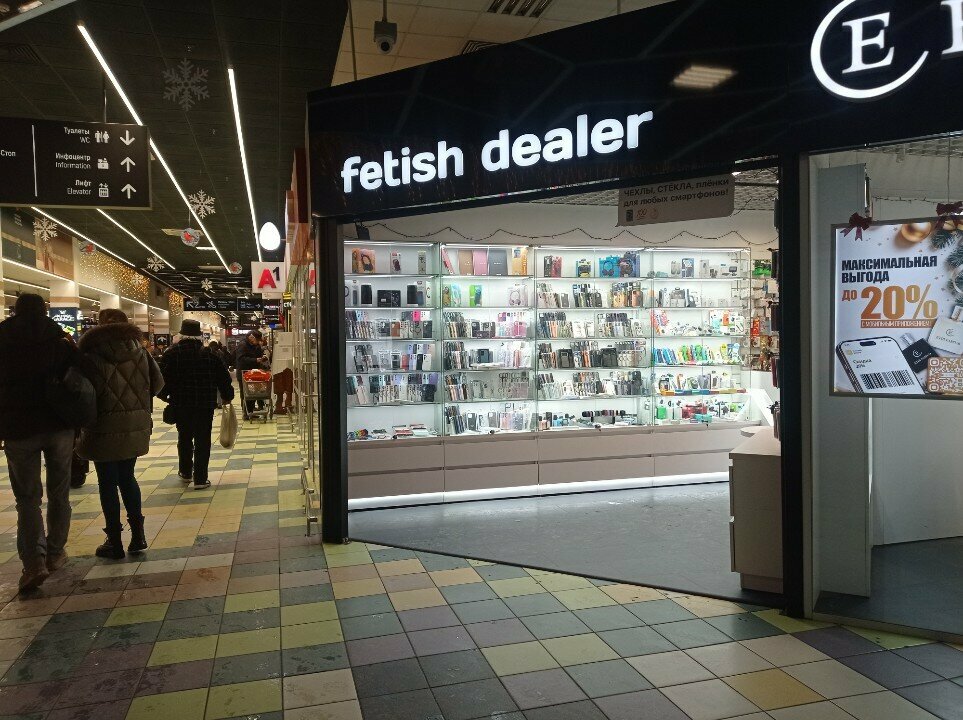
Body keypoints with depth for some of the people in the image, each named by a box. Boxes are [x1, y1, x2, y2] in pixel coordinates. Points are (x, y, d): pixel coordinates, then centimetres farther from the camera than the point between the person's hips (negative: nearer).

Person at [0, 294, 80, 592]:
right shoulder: (61, 341, -1)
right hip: (59, 425, 1)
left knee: (27, 497, 5)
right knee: (59, 493, 13)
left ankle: (34, 560, -10)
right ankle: (55, 553, 21)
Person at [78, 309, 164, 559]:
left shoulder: (92, 355, -10)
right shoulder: (139, 351, 3)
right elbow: (157, 383, 3)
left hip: (105, 429, -4)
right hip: (135, 426, 5)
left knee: (108, 483, 6)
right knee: (127, 477, 18)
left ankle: (115, 541, 11)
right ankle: (137, 534, 15)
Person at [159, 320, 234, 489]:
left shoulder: (171, 354, -5)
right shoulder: (210, 354, -4)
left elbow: (163, 378, -4)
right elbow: (223, 377, -1)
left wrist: (165, 395, 14)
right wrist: (227, 396, 13)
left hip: (180, 404, 1)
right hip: (205, 404, -1)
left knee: (184, 438, 18)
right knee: (202, 440, 3)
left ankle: (185, 472, 32)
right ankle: (200, 479, 3)